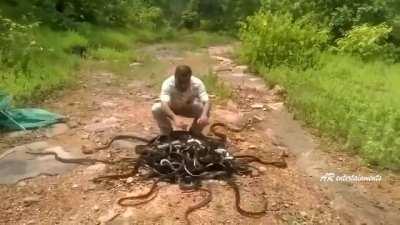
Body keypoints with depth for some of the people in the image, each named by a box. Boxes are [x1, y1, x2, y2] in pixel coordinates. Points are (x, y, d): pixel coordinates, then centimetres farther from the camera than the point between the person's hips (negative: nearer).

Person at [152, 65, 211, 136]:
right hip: (172, 108, 0)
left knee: (205, 111, -28)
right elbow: (164, 104, -47)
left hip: (189, 108, 1)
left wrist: (204, 115, -60)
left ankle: (195, 133, 1)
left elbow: (207, 101, -39)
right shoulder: (168, 83, -34)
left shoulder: (197, 83, -30)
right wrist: (175, 118, -65)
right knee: (156, 109, -30)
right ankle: (166, 133, -2)